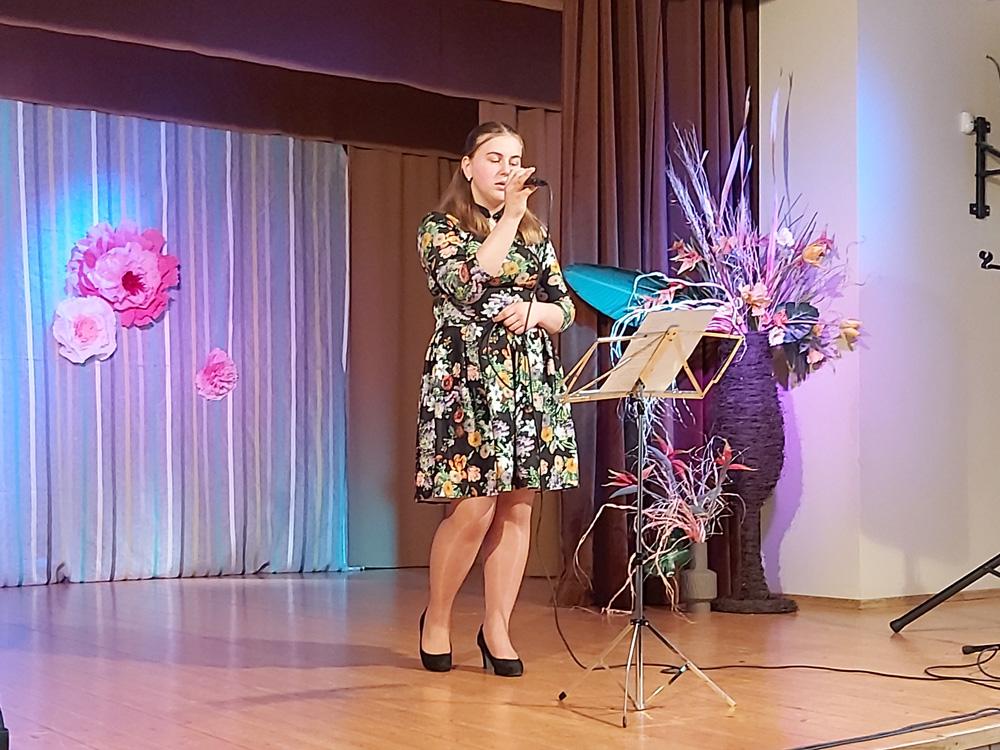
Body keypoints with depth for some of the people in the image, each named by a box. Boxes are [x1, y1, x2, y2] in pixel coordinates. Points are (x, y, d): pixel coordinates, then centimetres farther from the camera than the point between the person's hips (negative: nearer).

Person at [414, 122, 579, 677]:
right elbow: (468, 283, -16)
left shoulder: (535, 234, 17)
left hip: (531, 380, 5)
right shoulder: (438, 228, 3)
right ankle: (436, 618, 10)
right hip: (465, 377, -5)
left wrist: (533, 309, -7)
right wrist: (510, 214, -11)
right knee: (472, 508, -10)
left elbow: (565, 310, 16)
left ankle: (496, 628, 11)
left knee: (517, 506, 1)